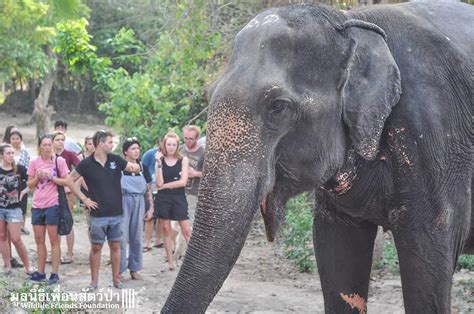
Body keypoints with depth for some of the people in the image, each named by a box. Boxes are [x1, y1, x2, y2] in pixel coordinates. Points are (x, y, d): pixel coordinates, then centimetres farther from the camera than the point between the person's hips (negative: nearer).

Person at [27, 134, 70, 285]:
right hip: (37, 205, 4)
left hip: (53, 205, -4)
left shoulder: (59, 161, -4)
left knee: (54, 240, -1)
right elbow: (30, 185, 9)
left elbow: (66, 181, -3)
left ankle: (55, 273, 2)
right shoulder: (34, 162, 4)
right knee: (39, 240, 9)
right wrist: (37, 177, -10)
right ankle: (40, 272, 17)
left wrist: (52, 177, -15)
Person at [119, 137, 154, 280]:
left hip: (139, 204, 4)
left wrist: (151, 207, 8)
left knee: (137, 238, 8)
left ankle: (134, 268, 18)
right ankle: (119, 270, 3)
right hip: (123, 203, -4)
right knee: (121, 238, -5)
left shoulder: (142, 168, 8)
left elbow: (148, 189, 13)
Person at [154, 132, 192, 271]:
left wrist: (165, 186, -9)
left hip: (179, 198, -2)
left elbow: (183, 181, -9)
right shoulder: (160, 160, 4)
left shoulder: (183, 160, 1)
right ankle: (170, 263, 11)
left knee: (187, 231, -6)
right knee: (166, 230, 5)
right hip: (163, 199, 2)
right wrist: (159, 163, -13)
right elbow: (159, 183, -7)